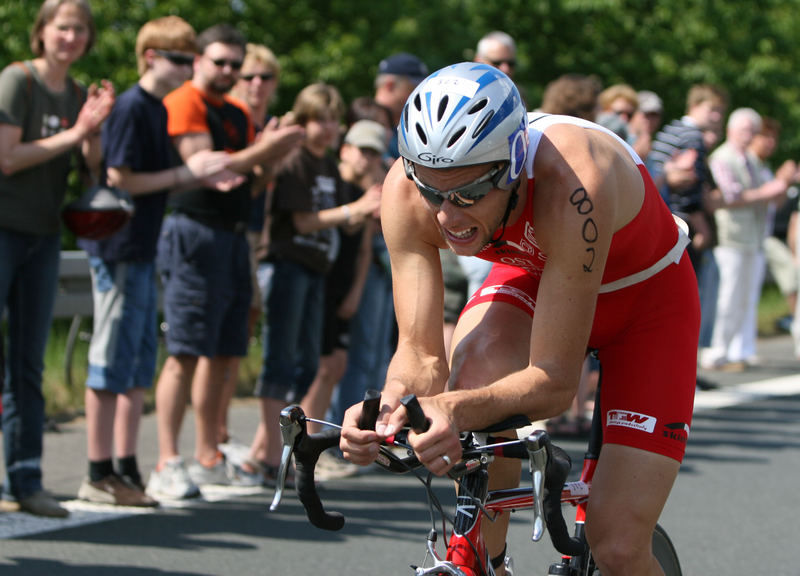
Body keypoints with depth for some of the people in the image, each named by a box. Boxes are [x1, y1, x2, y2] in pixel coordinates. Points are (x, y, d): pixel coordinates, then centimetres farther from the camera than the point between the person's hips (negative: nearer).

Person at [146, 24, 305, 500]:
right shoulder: (184, 103, -7)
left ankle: (209, 458, 19)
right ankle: (168, 465, -15)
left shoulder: (239, 114, 20)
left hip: (233, 237, 9)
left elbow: (251, 178, 22)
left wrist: (273, 148, 3)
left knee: (225, 353, 11)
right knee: (187, 353, -13)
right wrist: (264, 149, -16)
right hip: (195, 232, -9)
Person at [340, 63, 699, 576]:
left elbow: (555, 383, -39)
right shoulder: (407, 189, -29)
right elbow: (421, 352, -25)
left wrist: (460, 410, -56)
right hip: (533, 277, 3)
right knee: (477, 369, -33)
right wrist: (392, 404, -47)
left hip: (647, 296, -3)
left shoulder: (573, 185, -42)